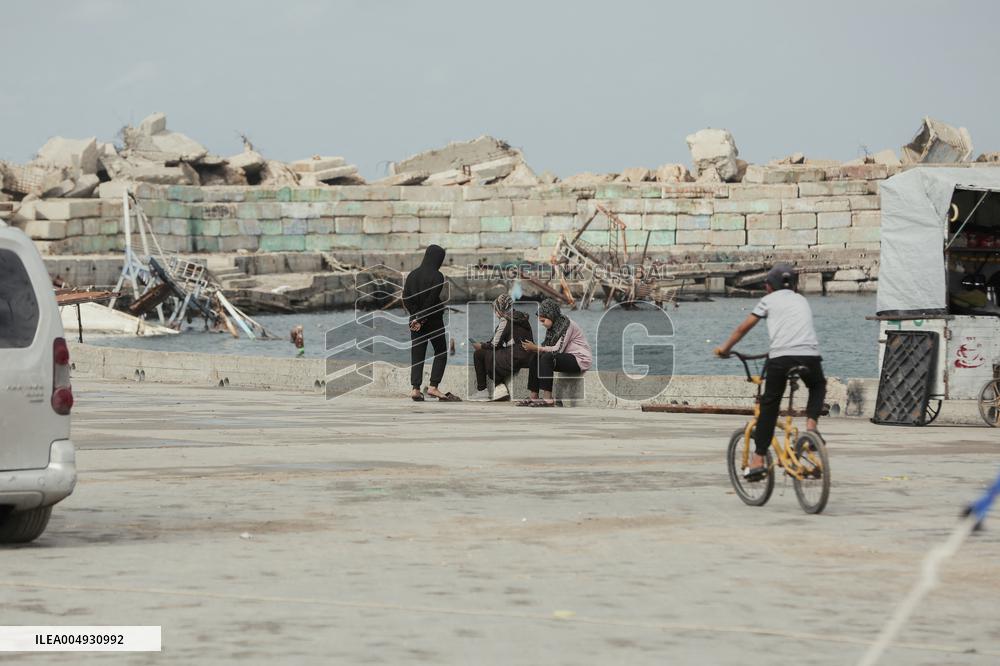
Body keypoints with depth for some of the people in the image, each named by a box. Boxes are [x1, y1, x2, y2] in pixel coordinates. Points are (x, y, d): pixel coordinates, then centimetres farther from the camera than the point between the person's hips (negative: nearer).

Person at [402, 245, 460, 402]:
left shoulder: (413, 274, 4)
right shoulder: (437, 276, -12)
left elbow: (406, 298, -2)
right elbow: (432, 300, -19)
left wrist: (416, 317, -4)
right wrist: (421, 319, -12)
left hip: (415, 321, 4)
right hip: (434, 321, -4)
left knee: (417, 355, 7)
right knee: (441, 353, 9)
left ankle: (415, 389, -2)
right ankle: (433, 387, -1)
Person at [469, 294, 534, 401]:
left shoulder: (505, 321, -8)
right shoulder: (521, 317, 16)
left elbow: (495, 345, -6)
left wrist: (481, 346, 12)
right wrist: (484, 345, 25)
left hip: (515, 358, -9)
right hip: (527, 358, 9)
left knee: (479, 354, 2)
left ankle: (482, 391, 7)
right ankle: (501, 388, 17)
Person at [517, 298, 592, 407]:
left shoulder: (567, 324, -16)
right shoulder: (554, 327, 11)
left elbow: (557, 349, -22)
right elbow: (547, 347, 4)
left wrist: (535, 348, -20)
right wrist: (532, 348, -14)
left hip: (580, 359, -9)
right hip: (567, 358, 9)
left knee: (547, 357, -29)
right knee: (536, 357, -6)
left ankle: (548, 399, -33)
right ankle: (533, 397, -11)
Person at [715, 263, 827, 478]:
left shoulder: (770, 300, 17)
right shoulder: (802, 300, 28)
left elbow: (744, 327, 17)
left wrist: (725, 348, 30)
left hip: (780, 356, -2)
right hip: (810, 354, 3)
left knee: (769, 406, 8)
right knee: (818, 387, 33)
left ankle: (758, 460, 3)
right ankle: (811, 424, 9)